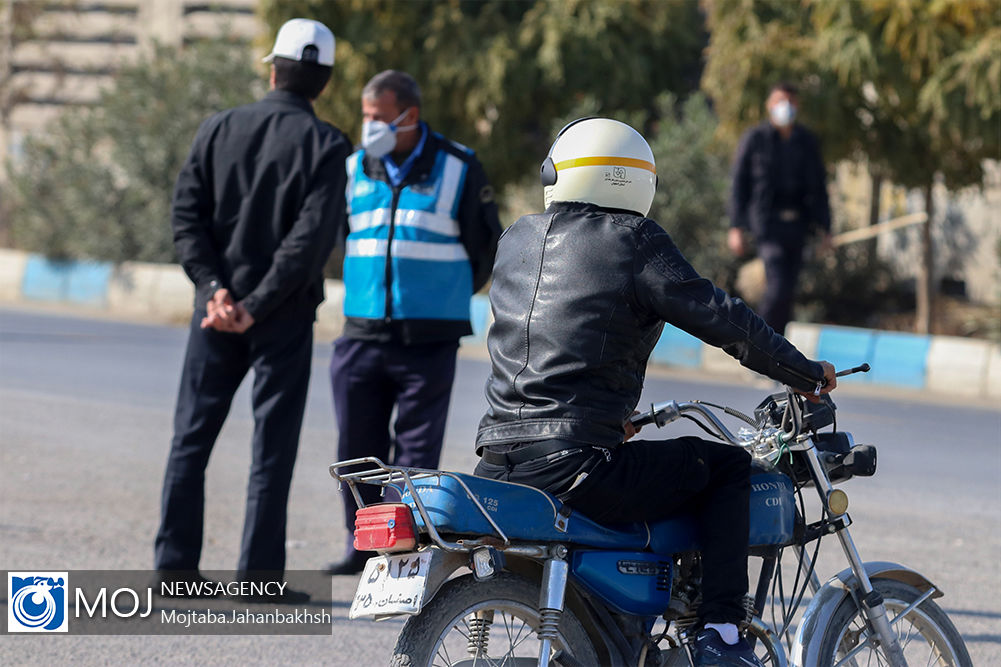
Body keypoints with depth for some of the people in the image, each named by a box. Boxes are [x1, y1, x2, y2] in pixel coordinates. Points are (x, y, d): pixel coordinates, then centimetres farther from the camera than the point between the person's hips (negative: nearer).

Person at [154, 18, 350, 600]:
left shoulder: (220, 130, 5)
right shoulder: (326, 145, -6)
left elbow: (187, 214, -2)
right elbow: (312, 237, -16)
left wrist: (216, 289, -8)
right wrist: (256, 306, -14)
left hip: (217, 310, 3)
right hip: (286, 315, -3)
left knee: (191, 438, 11)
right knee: (272, 448, 1)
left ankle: (175, 563, 8)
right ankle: (259, 573, -2)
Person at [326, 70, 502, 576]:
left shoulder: (457, 169, 0)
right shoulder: (355, 169, 8)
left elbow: (484, 248, 8)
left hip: (428, 341, -3)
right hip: (363, 335, 3)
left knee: (417, 451, -2)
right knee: (358, 448, 3)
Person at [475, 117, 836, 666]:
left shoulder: (516, 240, 16)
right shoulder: (634, 242, -4)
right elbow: (723, 321, -3)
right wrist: (808, 374, 12)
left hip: (496, 461, 7)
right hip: (576, 465, -7)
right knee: (726, 466, 11)